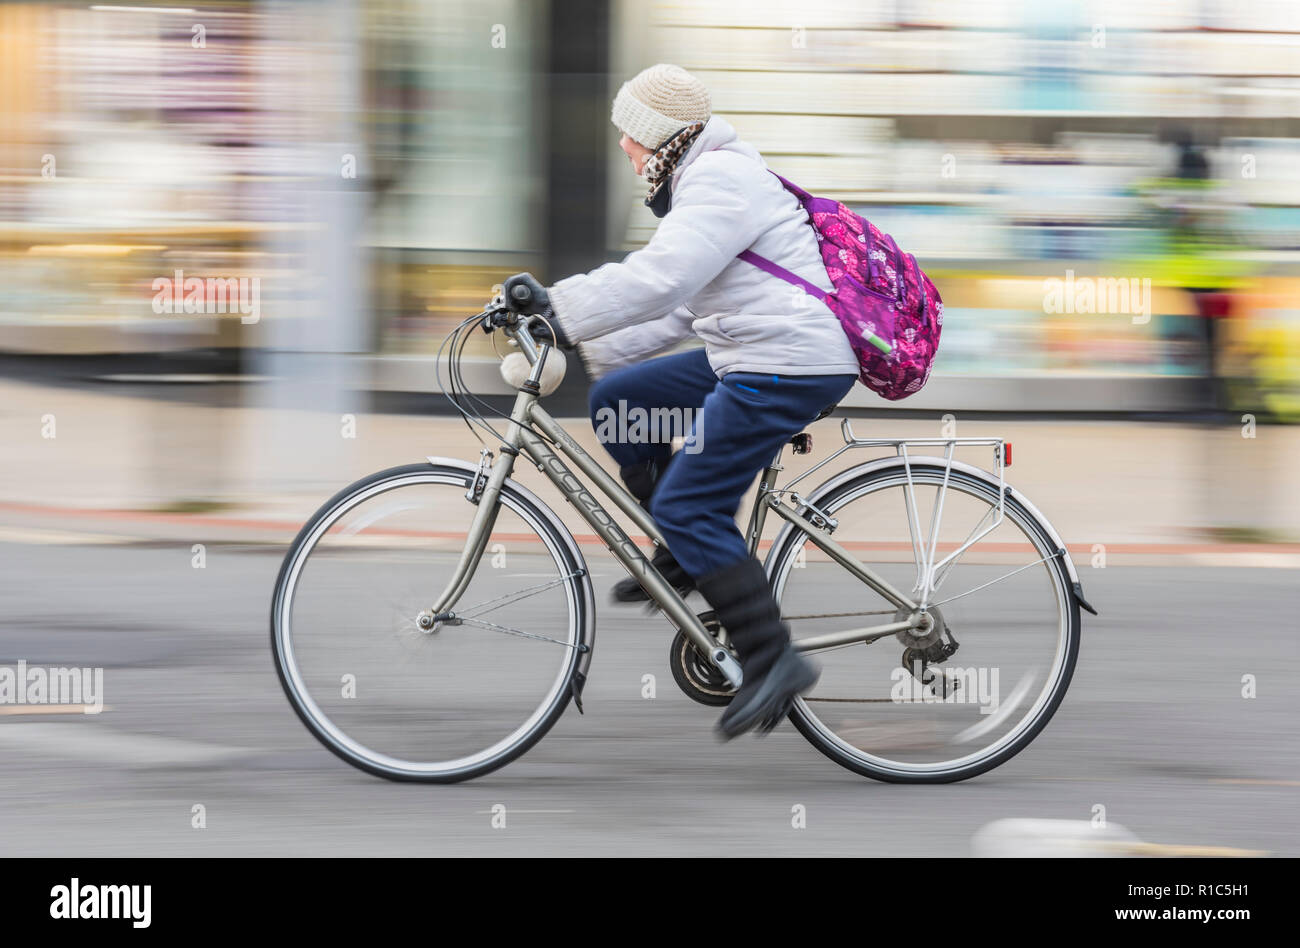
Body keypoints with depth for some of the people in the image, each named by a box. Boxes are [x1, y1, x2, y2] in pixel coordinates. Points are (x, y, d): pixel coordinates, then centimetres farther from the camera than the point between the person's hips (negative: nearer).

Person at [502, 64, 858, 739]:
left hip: (788, 366, -11)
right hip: (750, 358, 11)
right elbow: (677, 304, 22)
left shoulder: (720, 179, -14)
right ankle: (685, 556, 19)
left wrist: (559, 309, -29)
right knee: (616, 399, 13)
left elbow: (659, 279, -28)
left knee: (688, 506, -12)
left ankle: (773, 659, -9)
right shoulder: (703, 181, 20)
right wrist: (591, 348, 16)